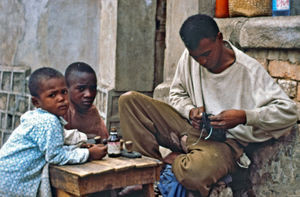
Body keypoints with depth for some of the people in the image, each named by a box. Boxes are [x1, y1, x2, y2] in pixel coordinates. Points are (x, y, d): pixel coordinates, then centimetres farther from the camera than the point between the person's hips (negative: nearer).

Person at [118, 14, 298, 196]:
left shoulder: (249, 70, -15)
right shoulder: (189, 58, 0)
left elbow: (289, 111, -16)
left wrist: (244, 117, -29)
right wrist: (190, 111, -8)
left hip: (225, 141, -5)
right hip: (189, 127, 6)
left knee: (195, 173, -42)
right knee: (129, 100, -10)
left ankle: (172, 160, -6)